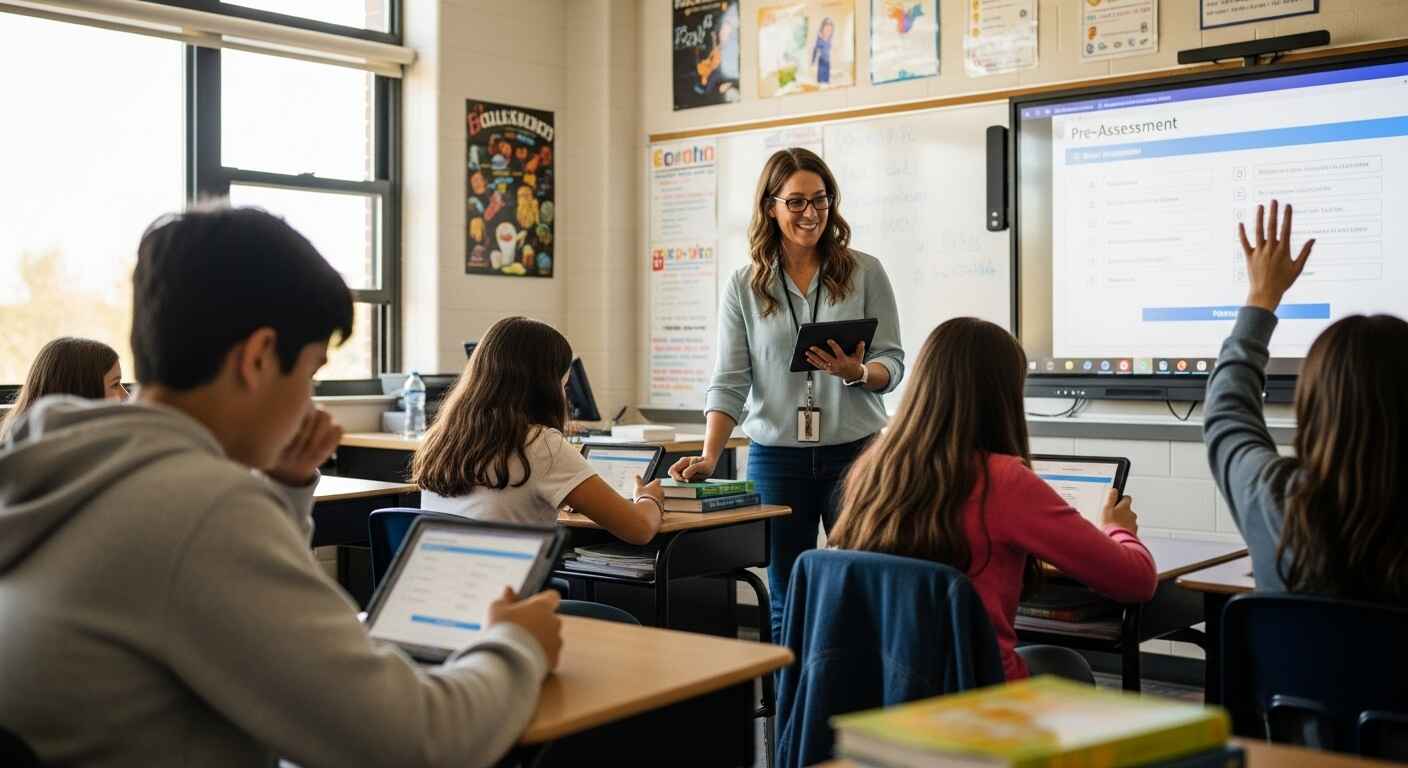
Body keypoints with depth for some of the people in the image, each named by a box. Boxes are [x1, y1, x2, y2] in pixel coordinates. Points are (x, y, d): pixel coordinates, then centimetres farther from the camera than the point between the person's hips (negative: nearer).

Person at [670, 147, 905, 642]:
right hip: (777, 457, 1)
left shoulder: (864, 273, 2)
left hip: (856, 452, -1)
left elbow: (892, 362, 1)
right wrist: (710, 457, -13)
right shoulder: (744, 287, 4)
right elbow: (730, 382, -1)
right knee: (787, 602, 9)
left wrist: (856, 373, -21)